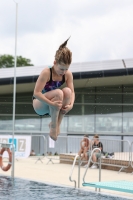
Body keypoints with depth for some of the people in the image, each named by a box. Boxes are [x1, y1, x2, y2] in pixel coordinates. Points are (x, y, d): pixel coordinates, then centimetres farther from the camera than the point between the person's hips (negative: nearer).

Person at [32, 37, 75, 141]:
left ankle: (57, 123, -15)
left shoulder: (68, 74, -9)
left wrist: (71, 104, -30)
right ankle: (53, 126, -22)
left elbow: (72, 92, -9)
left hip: (54, 105, 5)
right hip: (39, 105, -5)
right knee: (58, 93, -35)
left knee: (68, 91, -26)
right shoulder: (46, 72, -25)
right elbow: (36, 93, -29)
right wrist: (52, 103, -38)